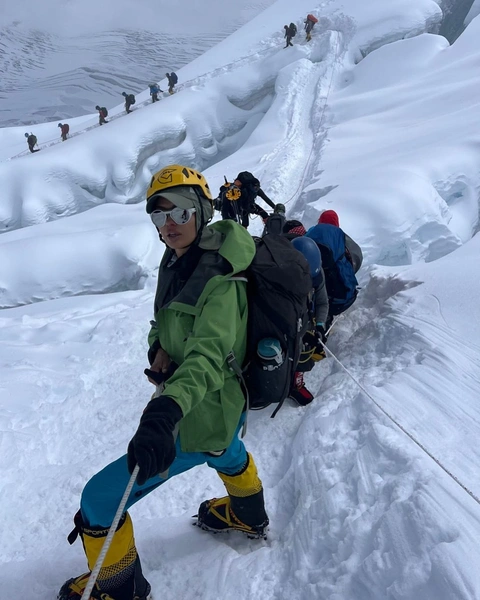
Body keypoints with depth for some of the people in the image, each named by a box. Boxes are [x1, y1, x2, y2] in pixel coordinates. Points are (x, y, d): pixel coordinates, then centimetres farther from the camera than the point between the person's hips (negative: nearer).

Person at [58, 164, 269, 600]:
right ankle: (248, 516, 69)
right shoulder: (177, 262, -2)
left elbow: (207, 355, -43)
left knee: (100, 501, 0)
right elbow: (165, 319, 10)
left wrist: (163, 414, -58)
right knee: (226, 454, 39)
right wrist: (158, 348, -12)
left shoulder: (220, 282, -28)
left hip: (198, 420, -9)